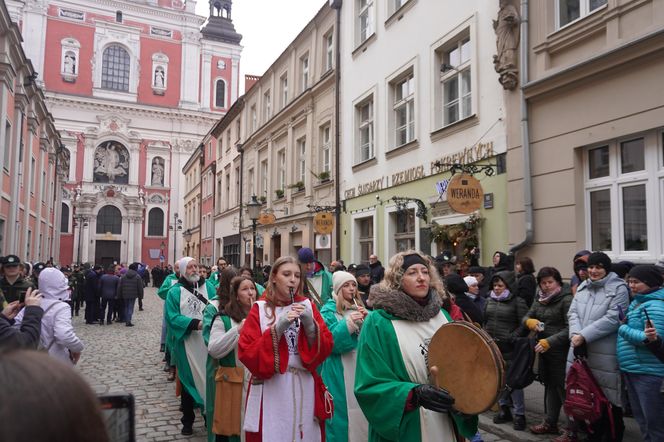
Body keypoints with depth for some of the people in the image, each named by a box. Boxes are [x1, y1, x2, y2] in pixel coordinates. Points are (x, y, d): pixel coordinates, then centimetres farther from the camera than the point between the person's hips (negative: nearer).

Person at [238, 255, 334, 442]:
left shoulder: (308, 306, 6)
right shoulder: (260, 309, -2)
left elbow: (325, 349, 0)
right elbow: (247, 354, -11)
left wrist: (310, 325, -16)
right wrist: (277, 329, -20)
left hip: (305, 387, 3)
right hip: (271, 390, -2)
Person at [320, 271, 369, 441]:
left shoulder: (359, 307, 12)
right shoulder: (329, 310, -5)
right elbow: (329, 341, -15)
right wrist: (349, 322, -22)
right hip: (340, 369, -5)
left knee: (361, 408, 11)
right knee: (342, 410, -1)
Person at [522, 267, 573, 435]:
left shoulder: (566, 299, -13)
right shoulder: (540, 299, 9)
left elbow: (570, 328, -19)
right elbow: (526, 316, 11)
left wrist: (550, 342, -27)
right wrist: (530, 321, -13)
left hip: (561, 351, -7)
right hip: (543, 350, 7)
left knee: (563, 388, -3)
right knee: (549, 386, 16)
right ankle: (550, 423, 28)